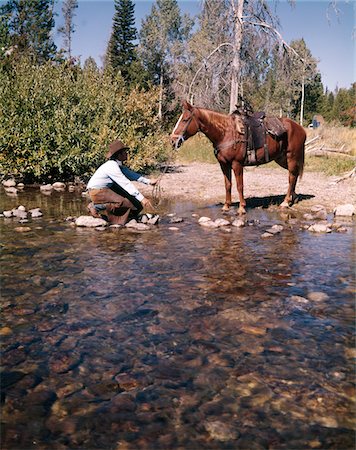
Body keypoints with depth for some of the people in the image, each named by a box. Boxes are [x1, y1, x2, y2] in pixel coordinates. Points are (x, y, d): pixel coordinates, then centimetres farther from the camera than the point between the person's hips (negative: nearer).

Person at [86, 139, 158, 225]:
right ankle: (97, 207, -14)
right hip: (97, 192, -10)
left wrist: (148, 181, 1)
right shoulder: (112, 166, -21)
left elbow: (131, 174, 13)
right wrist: (142, 199, -29)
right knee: (126, 203, -19)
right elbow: (126, 184, -27)